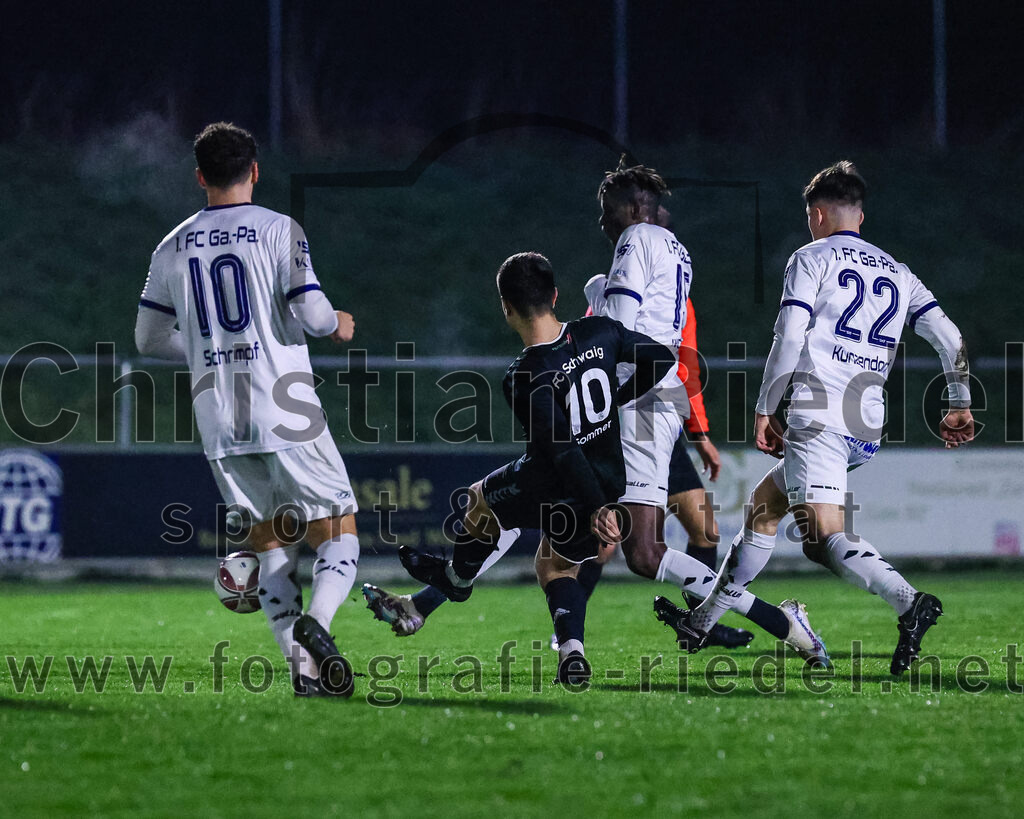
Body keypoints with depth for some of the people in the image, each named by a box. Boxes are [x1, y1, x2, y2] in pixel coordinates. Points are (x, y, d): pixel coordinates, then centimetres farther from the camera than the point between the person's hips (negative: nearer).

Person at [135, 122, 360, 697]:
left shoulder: (173, 248, 10)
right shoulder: (278, 231, -4)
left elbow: (150, 339, 16)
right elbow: (312, 313, -13)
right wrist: (337, 324, 9)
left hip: (218, 420, 4)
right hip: (286, 412, -4)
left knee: (273, 546, 12)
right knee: (339, 534, 4)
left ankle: (304, 667, -2)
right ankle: (316, 622, -25)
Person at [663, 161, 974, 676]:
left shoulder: (811, 259, 5)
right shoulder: (898, 274, 20)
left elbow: (789, 339, -6)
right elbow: (950, 338, 12)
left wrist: (764, 410, 0)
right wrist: (960, 406, 20)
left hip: (819, 417, -7)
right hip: (868, 429, 7)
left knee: (825, 539, -15)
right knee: (764, 503, 22)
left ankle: (909, 603, -38)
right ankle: (704, 620, 26)